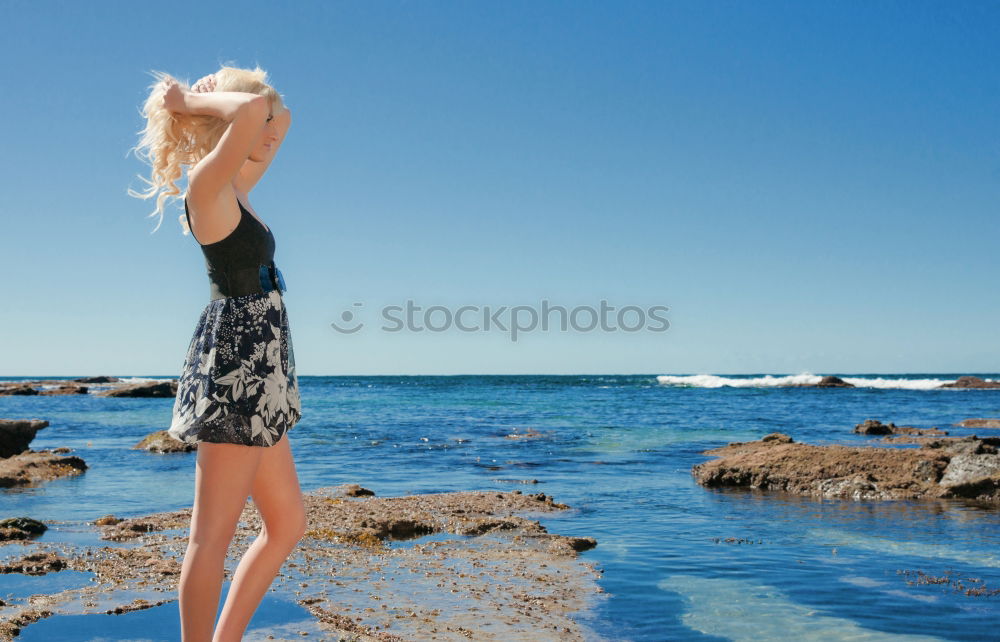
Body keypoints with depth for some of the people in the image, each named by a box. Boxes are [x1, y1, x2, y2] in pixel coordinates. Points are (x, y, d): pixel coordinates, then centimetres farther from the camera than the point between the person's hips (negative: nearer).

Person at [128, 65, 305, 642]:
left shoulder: (234, 190, 16)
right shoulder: (208, 183, -9)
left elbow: (279, 118, 29)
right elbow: (253, 109, -27)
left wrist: (206, 106, 18)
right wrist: (187, 101, -10)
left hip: (255, 374, 10)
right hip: (237, 364, -10)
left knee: (287, 523, 14)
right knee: (214, 535, -4)